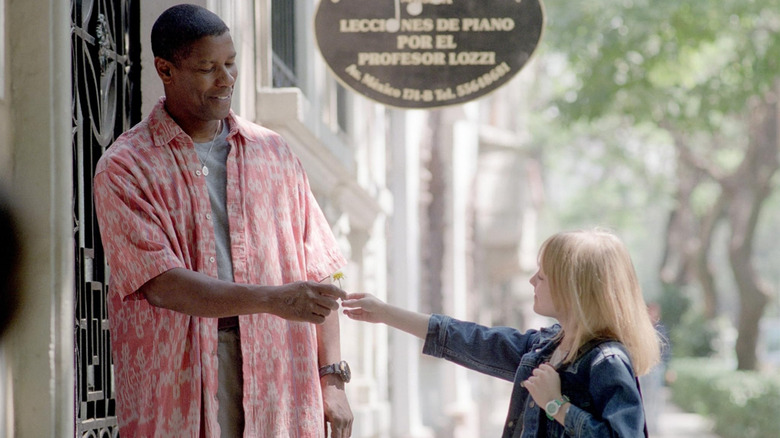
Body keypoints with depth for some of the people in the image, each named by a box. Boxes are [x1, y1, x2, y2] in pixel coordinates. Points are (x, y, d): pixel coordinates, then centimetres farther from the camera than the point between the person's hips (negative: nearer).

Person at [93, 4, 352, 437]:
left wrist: (331, 379, 3)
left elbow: (315, 271, 11)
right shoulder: (124, 168, -2)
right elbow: (160, 284, -14)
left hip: (278, 391, 3)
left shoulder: (271, 152, 12)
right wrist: (272, 299, -24)